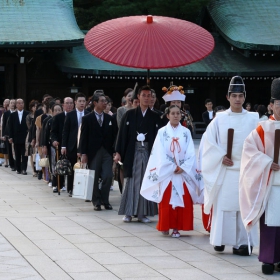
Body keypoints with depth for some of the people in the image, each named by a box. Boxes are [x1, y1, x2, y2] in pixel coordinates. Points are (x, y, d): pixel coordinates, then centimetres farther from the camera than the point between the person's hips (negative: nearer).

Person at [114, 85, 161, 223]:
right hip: (132, 152, -1)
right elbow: (122, 134, 1)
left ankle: (143, 213, 8)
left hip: (148, 152, 1)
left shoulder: (155, 117, 6)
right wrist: (118, 152, -5)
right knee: (131, 182, 1)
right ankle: (128, 212, 7)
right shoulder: (129, 114, 3)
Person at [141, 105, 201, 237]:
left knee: (182, 201, -1)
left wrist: (183, 167, -13)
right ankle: (165, 226, 9)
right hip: (166, 172, -2)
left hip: (184, 172, 2)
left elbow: (191, 153, 0)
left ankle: (177, 227, 3)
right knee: (166, 201, -1)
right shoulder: (162, 132, 1)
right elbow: (160, 153, -5)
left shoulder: (186, 132, 5)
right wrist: (172, 167, -12)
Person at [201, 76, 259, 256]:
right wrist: (221, 156, -8)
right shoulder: (220, 119, 3)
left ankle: (242, 242, 2)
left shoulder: (253, 119, 3)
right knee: (223, 205, 1)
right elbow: (209, 140, 3)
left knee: (244, 206, -1)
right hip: (224, 170, 0)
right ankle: (220, 239, 11)